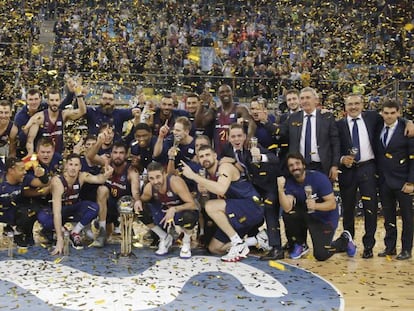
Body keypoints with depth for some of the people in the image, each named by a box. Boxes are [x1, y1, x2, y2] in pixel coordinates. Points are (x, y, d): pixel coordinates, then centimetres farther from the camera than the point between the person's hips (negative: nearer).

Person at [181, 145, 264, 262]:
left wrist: (193, 176, -30)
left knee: (211, 206, -29)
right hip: (237, 215, 9)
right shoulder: (209, 176, 13)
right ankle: (253, 241, 12)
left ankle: (239, 245, -19)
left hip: (252, 208, -9)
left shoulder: (225, 167, -13)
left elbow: (221, 190, -33)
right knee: (214, 248, 8)